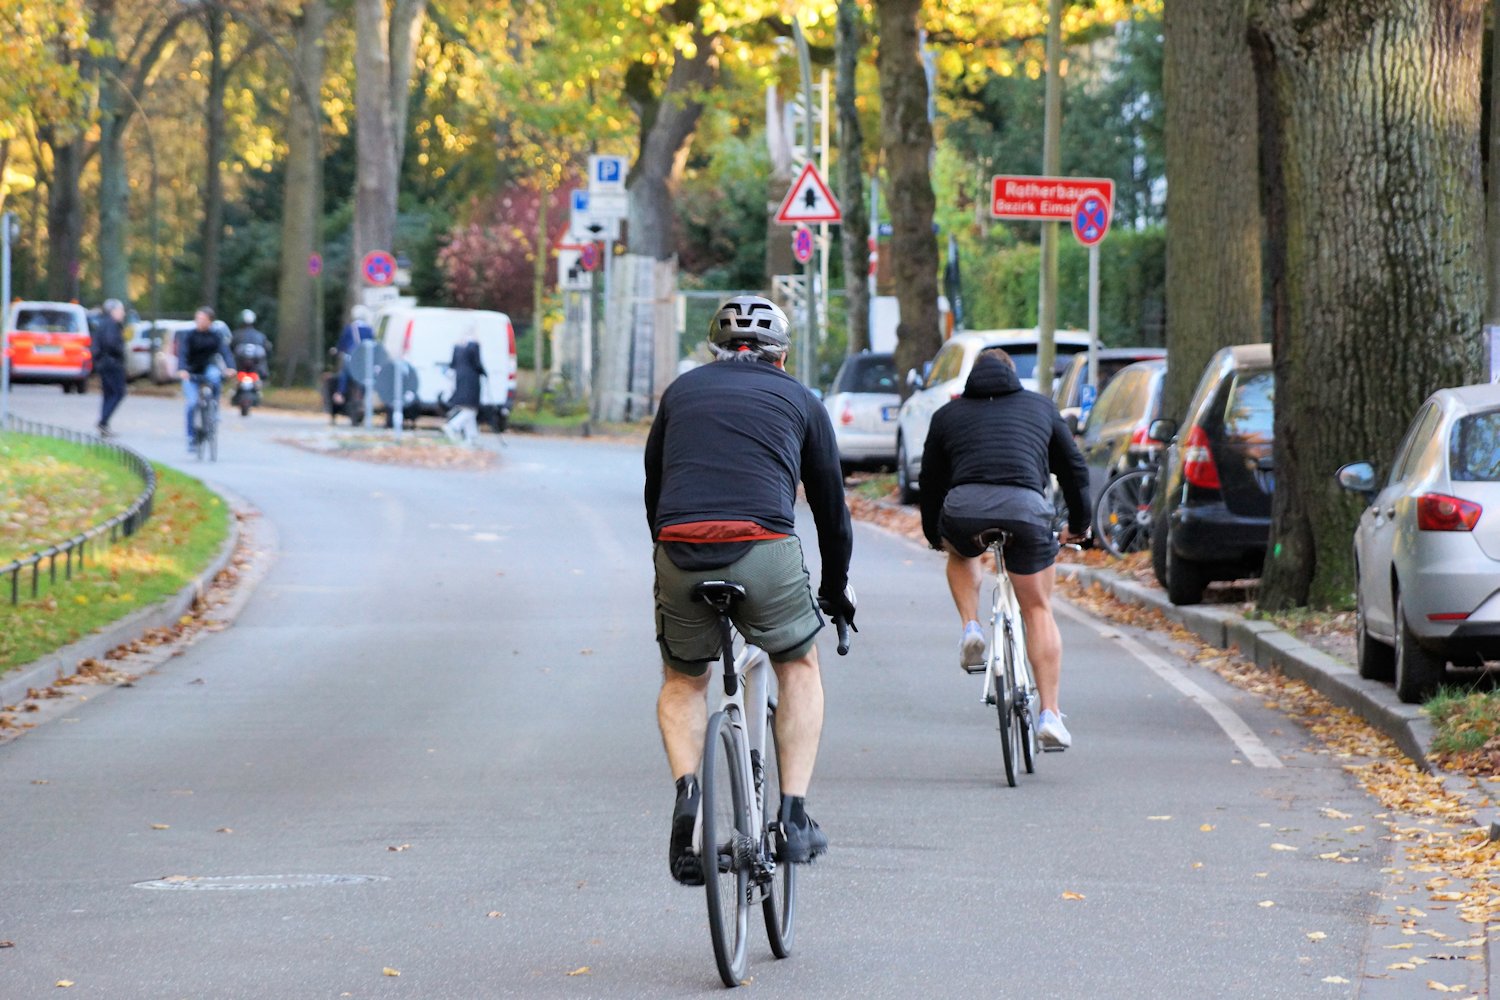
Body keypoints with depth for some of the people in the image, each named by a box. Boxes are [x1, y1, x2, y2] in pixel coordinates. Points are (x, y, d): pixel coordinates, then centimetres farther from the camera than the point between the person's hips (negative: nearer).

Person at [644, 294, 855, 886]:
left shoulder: (681, 391, 25)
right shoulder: (799, 400, 20)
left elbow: (653, 490, 29)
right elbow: (830, 502, 26)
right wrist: (836, 589, 38)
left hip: (680, 555, 1)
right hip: (764, 550, -1)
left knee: (682, 682, 24)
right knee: (799, 668, 24)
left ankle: (686, 791, -2)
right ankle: (794, 816, 13)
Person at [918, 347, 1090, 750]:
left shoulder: (948, 414, 27)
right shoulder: (1040, 407, 28)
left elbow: (930, 481, 31)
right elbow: (1074, 470, 31)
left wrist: (933, 535, 47)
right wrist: (1078, 524, 46)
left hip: (963, 509, 0)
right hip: (1026, 509, 0)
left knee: (961, 554, 37)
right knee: (1038, 611, 13)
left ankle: (971, 630, 15)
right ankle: (1050, 715, 5)